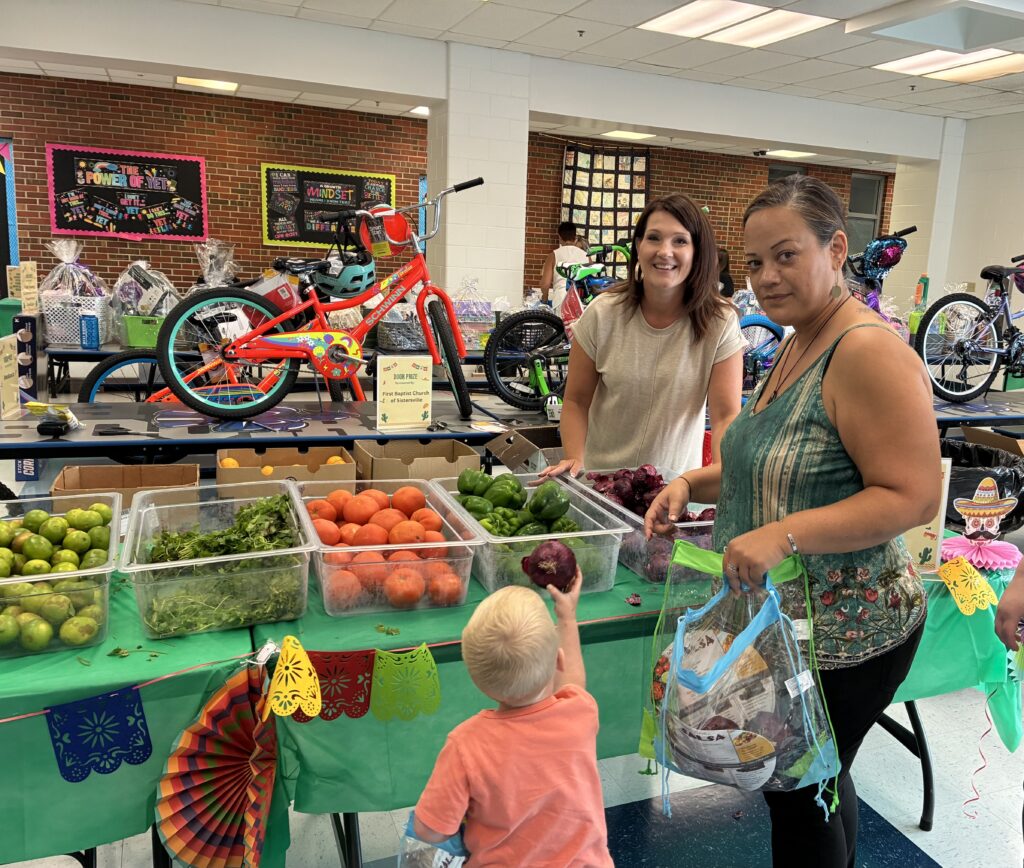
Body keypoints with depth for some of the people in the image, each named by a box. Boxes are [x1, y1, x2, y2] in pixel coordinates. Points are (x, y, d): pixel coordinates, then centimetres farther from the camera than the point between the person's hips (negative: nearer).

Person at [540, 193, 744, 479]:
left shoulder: (720, 323, -7)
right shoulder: (601, 314, -5)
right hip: (599, 476, 0)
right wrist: (575, 460, -15)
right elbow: (576, 401, 1)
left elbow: (725, 415, -8)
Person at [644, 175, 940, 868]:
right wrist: (692, 485, 2)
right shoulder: (798, 343, 8)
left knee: (801, 793, 9)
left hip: (845, 633, -9)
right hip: (788, 620, 9)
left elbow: (913, 496, -25)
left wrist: (785, 534, -32)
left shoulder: (870, 351, -21)